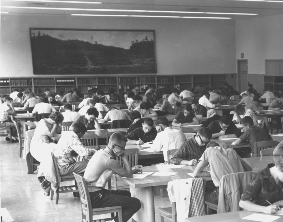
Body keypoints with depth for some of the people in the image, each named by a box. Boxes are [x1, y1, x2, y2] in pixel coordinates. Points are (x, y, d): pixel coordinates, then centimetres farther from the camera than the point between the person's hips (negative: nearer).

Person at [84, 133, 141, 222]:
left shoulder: (100, 153, 9)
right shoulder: (109, 160, -20)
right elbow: (129, 175, -12)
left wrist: (132, 170, 6)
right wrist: (123, 156, -8)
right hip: (95, 198, -10)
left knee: (126, 194, 26)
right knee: (136, 203, -13)